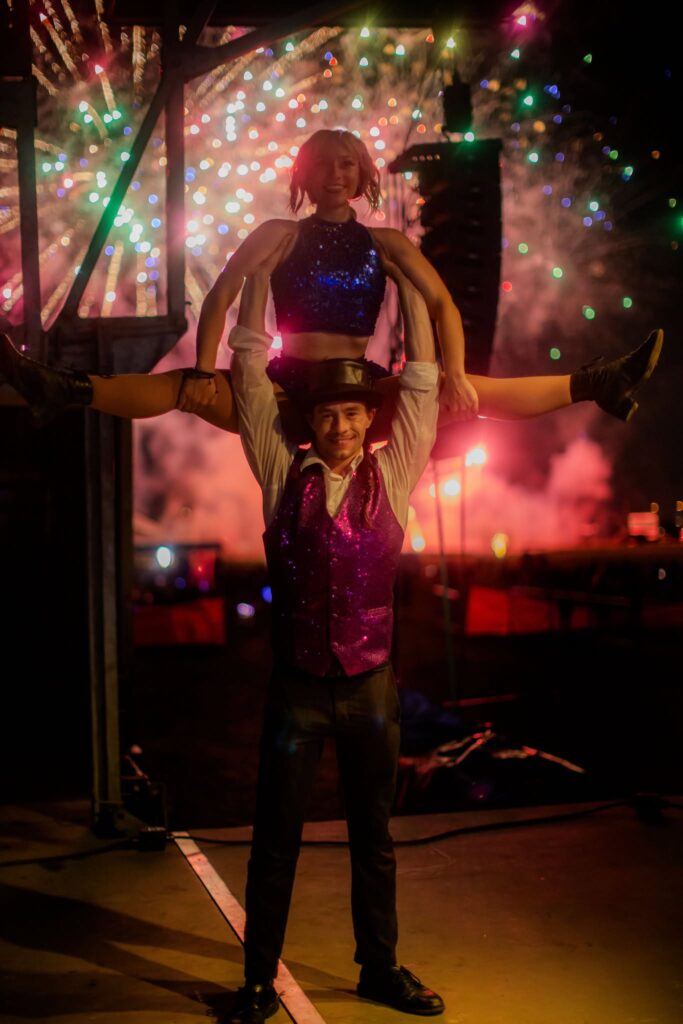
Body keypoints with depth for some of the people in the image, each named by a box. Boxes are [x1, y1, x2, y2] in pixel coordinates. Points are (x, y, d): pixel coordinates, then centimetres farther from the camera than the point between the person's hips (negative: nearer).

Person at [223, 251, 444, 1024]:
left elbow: (423, 380, 1)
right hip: (297, 688, -1)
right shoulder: (283, 473, 0)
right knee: (275, 839, 7)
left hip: (371, 686, 1)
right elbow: (250, 368, -1)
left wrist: (406, 275, 1)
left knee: (373, 838, 14)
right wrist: (263, 262, 0)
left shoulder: (392, 474, 2)